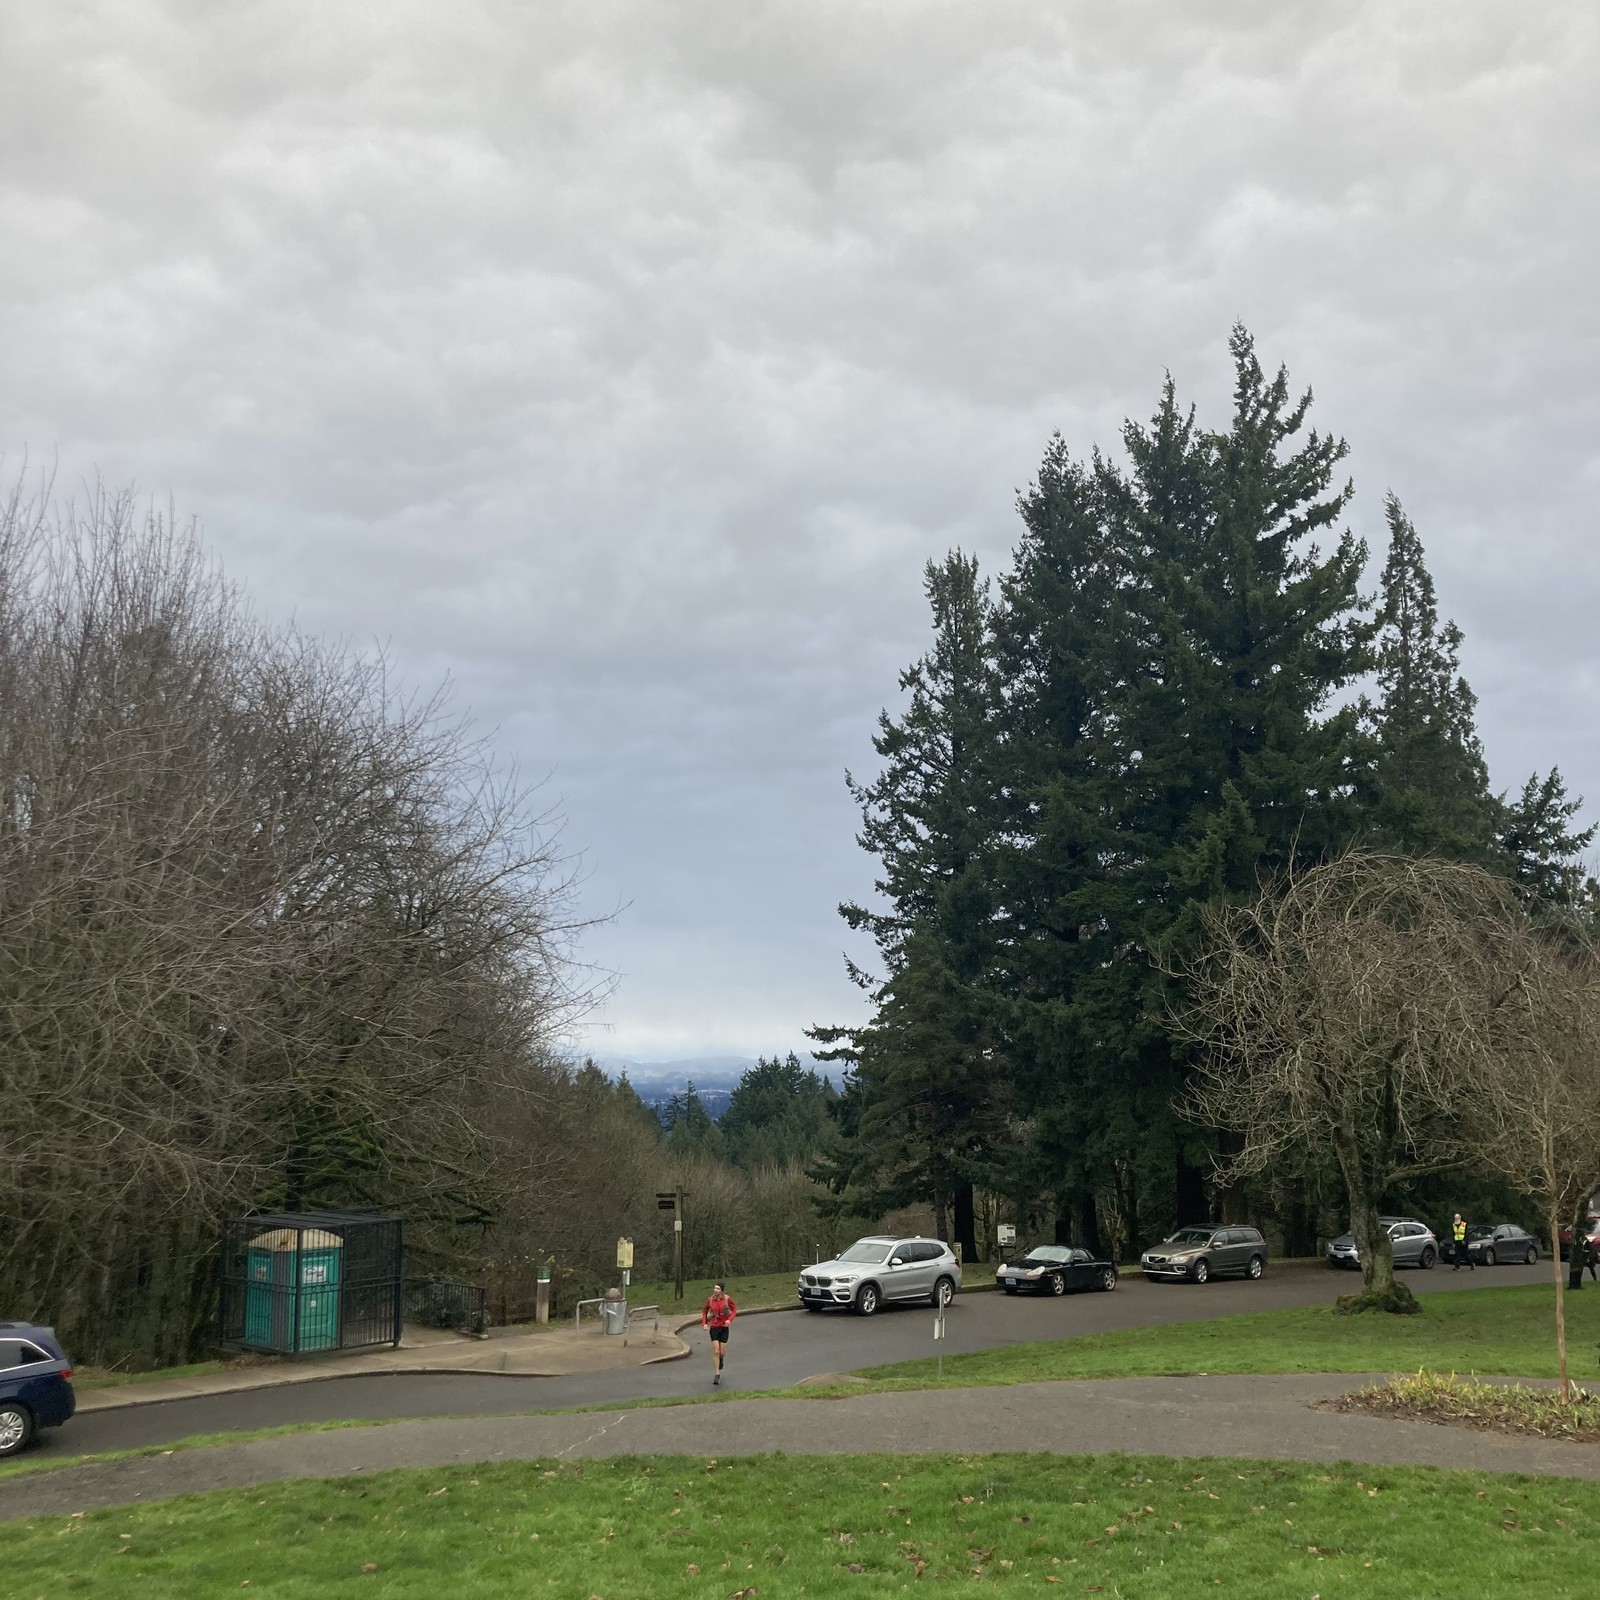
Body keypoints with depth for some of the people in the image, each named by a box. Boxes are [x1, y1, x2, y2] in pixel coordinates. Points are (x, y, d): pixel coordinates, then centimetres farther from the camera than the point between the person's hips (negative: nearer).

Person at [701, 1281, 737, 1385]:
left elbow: (734, 1309, 1)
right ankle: (717, 1375, -1)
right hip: (714, 1327, 0)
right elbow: (704, 1311, 9)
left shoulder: (727, 1298, -11)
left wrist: (730, 1320, -16)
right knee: (716, 1352, -9)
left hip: (724, 1327, 0)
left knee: (722, 1352, 4)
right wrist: (704, 1323, -4)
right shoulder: (710, 1300, -6)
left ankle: (720, 1361, 42)